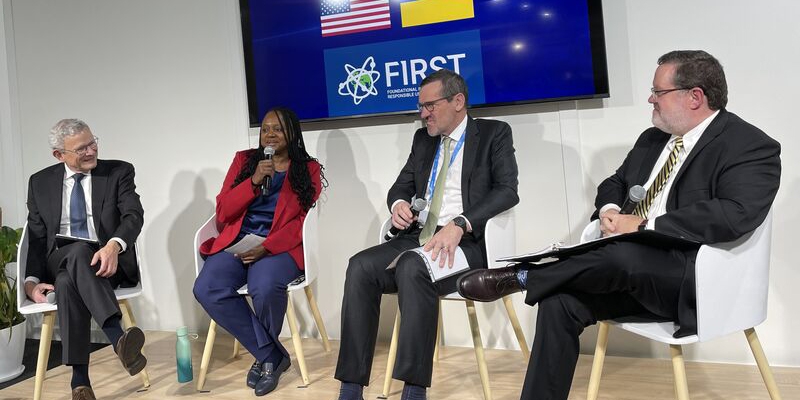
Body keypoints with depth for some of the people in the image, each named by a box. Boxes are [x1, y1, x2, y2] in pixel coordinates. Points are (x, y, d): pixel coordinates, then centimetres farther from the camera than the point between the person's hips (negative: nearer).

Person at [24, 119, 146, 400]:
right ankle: (118, 338, -49)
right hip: (59, 263, 2)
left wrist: (114, 245, -32)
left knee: (69, 282, -36)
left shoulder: (119, 172, 5)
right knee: (73, 266, -36)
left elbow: (134, 215, -9)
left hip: (108, 262, -1)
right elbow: (36, 238, 11)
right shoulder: (40, 183, 13)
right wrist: (32, 280, -7)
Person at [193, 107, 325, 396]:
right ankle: (272, 355, -13)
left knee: (264, 287, -36)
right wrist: (254, 181, -8)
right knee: (206, 289, -27)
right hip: (237, 242, 3)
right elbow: (223, 212, 6)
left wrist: (266, 248, -17)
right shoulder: (244, 160, 15)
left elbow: (303, 221, -3)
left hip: (280, 246, -3)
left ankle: (264, 356, -4)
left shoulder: (309, 169, 8)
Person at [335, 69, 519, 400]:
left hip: (465, 243, -5)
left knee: (413, 268, -36)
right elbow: (401, 186, 23)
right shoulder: (423, 138, 20)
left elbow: (507, 190, -10)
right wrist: (398, 204, -4)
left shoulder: (494, 134, 3)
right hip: (417, 238, 5)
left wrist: (459, 225, -26)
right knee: (361, 266, -22)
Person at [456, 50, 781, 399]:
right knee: (559, 302, -17)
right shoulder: (652, 139, 16)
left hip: (691, 280, -7)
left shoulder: (752, 147, -7)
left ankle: (520, 277, -14)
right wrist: (609, 210, -2)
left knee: (624, 254, -36)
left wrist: (644, 225, -23)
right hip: (633, 272, 7)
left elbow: (737, 214, -23)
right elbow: (614, 184, 24)